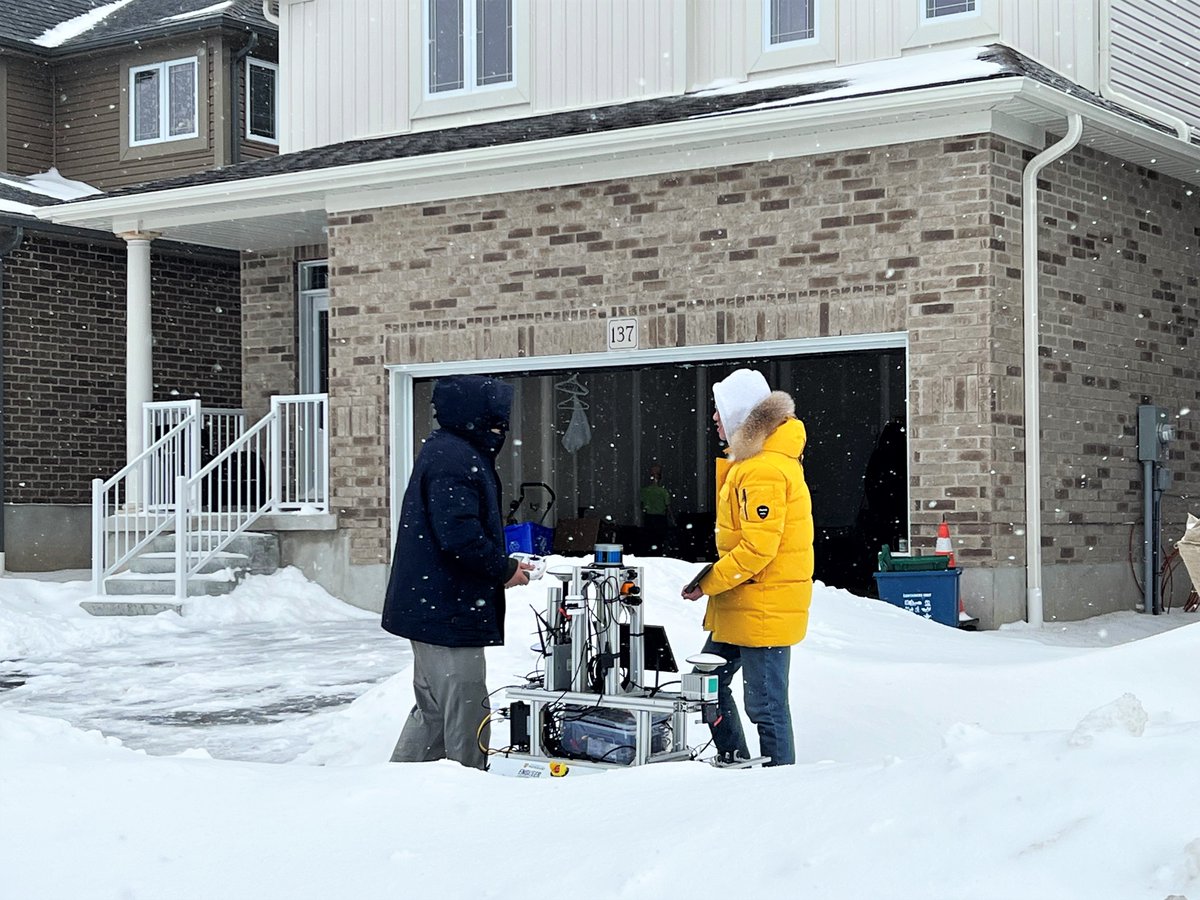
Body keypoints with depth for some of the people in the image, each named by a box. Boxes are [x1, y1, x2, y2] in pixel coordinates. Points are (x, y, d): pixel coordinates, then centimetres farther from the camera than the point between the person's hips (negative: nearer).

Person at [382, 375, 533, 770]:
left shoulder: (444, 452, 18)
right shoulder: (453, 460, -17)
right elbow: (460, 535, -26)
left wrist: (501, 562, 12)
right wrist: (503, 570, -12)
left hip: (428, 610, 11)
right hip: (450, 614, -11)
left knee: (432, 712, 19)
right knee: (466, 718, -3)